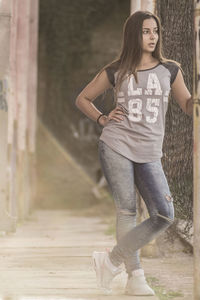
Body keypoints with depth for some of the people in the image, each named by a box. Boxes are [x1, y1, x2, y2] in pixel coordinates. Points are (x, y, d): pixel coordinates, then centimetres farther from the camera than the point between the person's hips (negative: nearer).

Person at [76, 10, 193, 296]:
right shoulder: (115, 72, 7)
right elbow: (82, 99, 17)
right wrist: (102, 119, 2)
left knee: (164, 215, -9)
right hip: (116, 147, -2)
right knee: (127, 211, -5)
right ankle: (135, 277, 3)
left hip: (149, 154, 2)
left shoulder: (169, 70, 10)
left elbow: (189, 106, 11)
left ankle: (112, 259, 3)